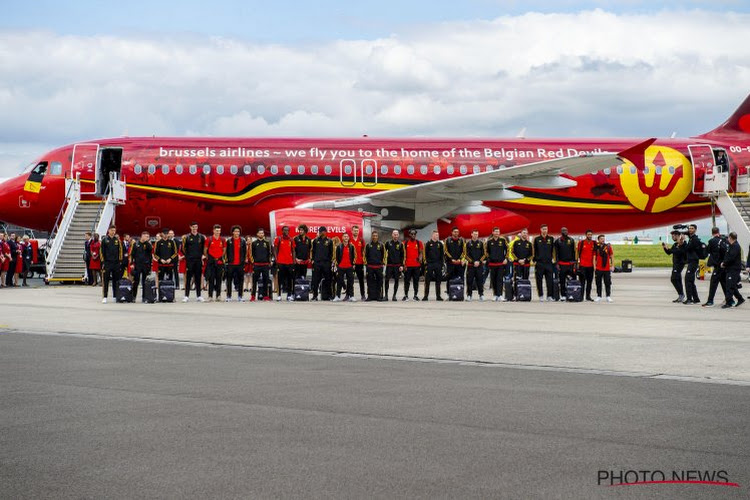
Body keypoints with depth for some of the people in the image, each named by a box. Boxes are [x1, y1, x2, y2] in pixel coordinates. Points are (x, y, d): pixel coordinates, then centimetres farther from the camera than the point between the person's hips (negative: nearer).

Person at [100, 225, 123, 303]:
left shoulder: (117, 240, 9)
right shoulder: (104, 240, 1)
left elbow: (120, 251, 12)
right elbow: (102, 252, 0)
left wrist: (120, 261, 6)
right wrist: (103, 262, -6)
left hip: (116, 263, 3)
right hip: (107, 263, -3)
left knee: (116, 280, 6)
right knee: (105, 281, -4)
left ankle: (115, 296, 14)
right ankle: (105, 297, -3)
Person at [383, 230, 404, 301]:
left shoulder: (400, 244, 5)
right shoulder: (388, 243, 4)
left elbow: (402, 256, 5)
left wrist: (402, 265, -2)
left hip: (397, 265, 1)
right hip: (389, 265, -1)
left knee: (396, 280, 2)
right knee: (387, 280, -3)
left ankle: (394, 295, 8)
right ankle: (386, 295, 5)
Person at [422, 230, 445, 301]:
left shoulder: (440, 244, 9)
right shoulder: (428, 243, 2)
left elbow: (442, 254, 11)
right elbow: (426, 254, 1)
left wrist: (441, 263, 3)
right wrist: (426, 262, -6)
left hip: (438, 264, 3)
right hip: (430, 264, -3)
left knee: (438, 281, 5)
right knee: (427, 281, -2)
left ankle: (438, 296, 9)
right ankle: (426, 296, 2)